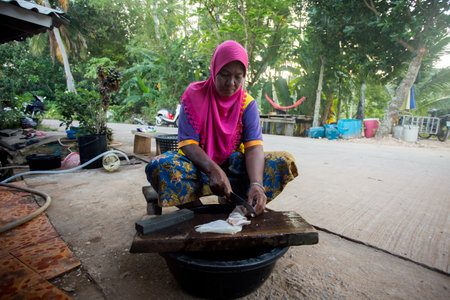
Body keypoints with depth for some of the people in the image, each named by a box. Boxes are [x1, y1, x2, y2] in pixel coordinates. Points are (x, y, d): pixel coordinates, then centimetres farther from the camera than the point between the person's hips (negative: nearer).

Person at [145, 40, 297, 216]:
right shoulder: (194, 94, -8)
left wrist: (256, 184, -34)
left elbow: (253, 147, -15)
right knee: (158, 167, -30)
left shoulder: (247, 103, -4)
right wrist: (213, 170, -33)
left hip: (233, 165, 2)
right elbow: (187, 143, -16)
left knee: (284, 162, -18)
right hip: (198, 163, -1)